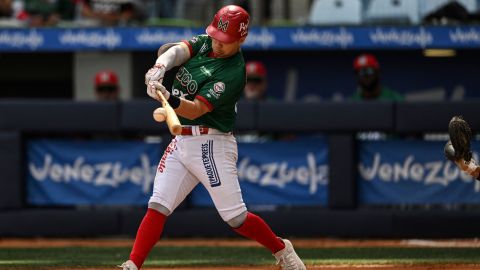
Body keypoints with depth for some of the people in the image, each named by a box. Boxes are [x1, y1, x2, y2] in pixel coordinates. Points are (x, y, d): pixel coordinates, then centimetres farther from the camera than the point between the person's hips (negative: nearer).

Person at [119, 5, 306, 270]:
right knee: (157, 205, -5)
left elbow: (195, 109, -25)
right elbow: (177, 50, -14)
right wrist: (161, 66, -36)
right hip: (181, 141, 6)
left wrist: (168, 98, -45)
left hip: (211, 145, -6)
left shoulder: (232, 74, -18)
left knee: (235, 216, -5)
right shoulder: (205, 43, 4)